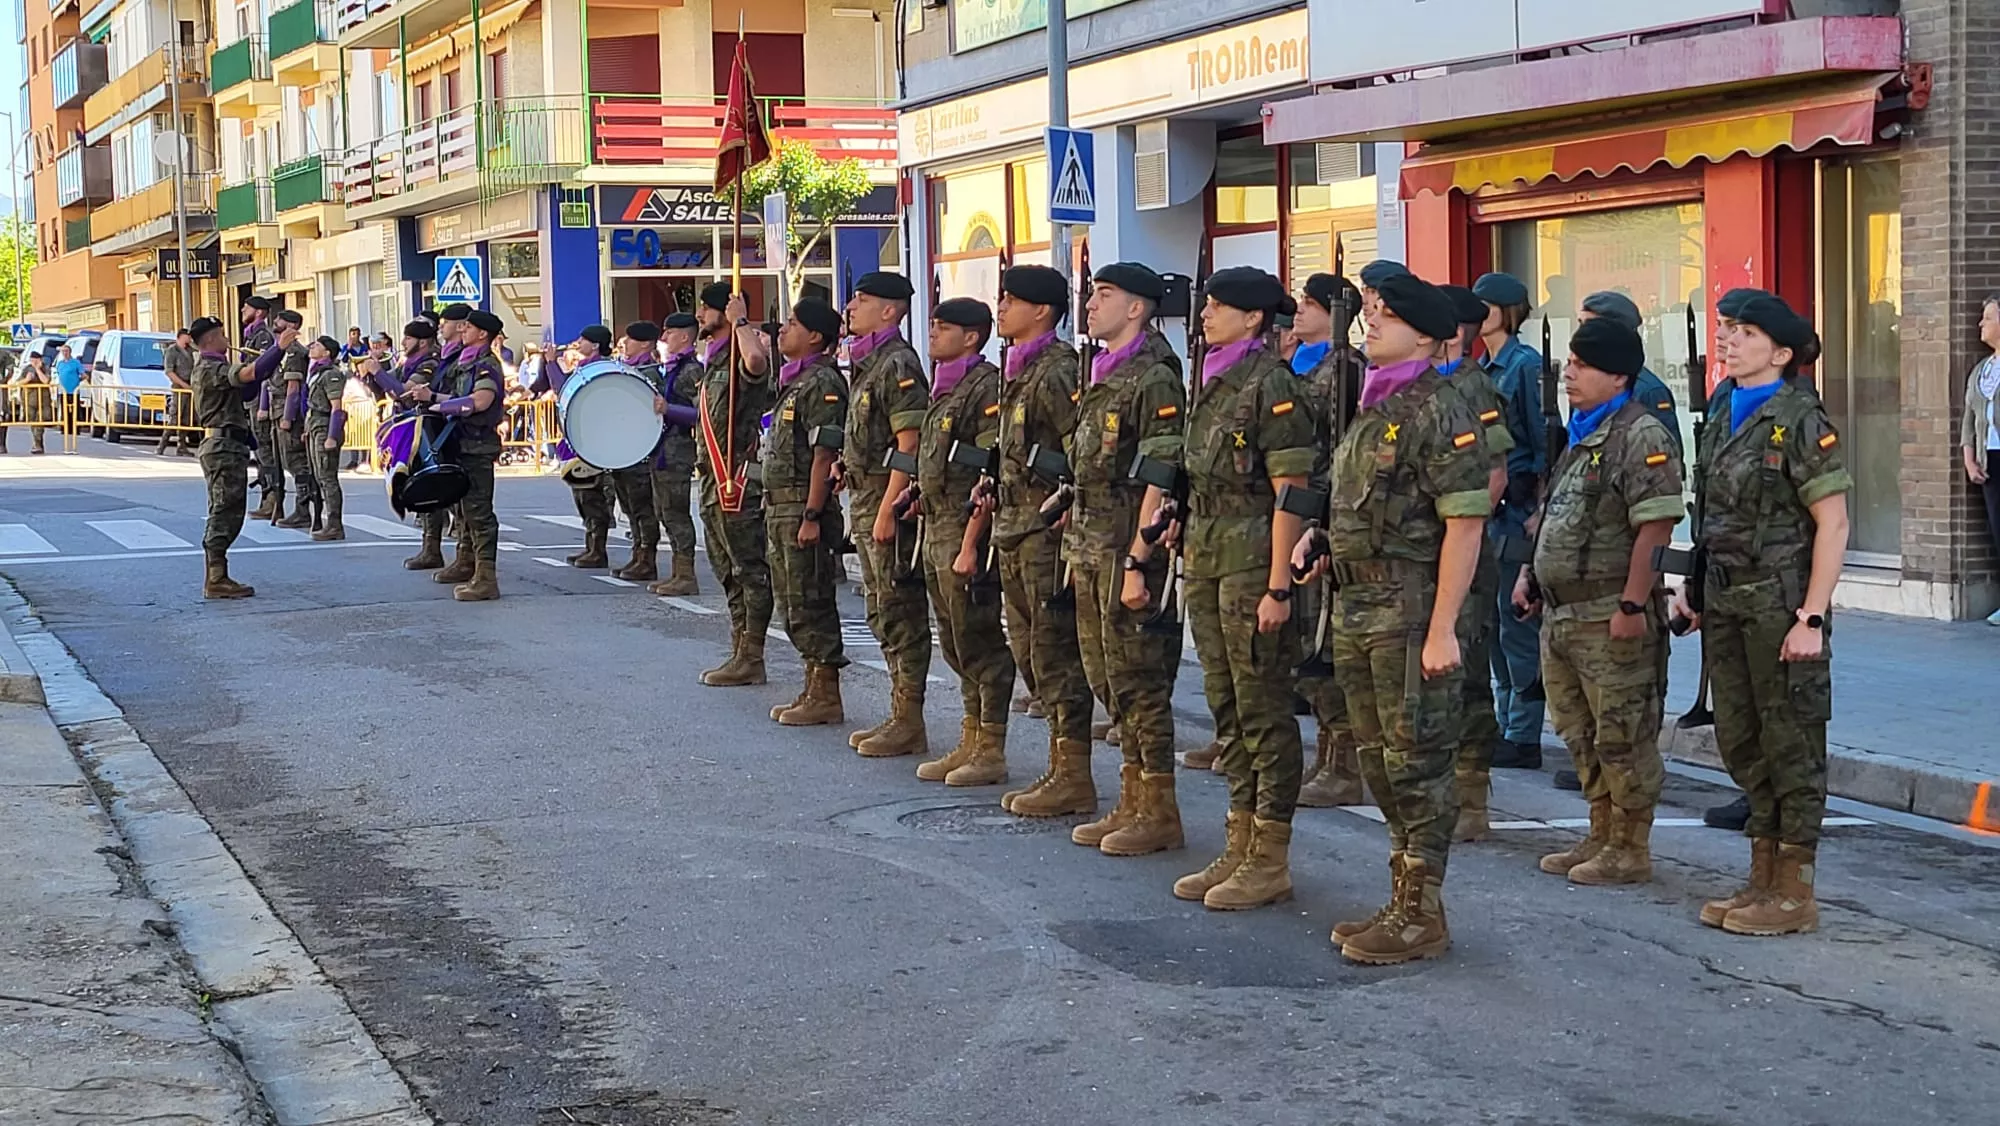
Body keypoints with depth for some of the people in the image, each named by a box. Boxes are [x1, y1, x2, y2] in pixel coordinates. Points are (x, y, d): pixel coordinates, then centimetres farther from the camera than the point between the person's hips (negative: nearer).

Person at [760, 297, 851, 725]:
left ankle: (826, 698, 0)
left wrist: (811, 516, -23)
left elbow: (823, 453, -19)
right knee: (793, 602, 14)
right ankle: (814, 690, 21)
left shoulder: (822, 383, -14)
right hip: (780, 507, 10)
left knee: (811, 603, -6)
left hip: (804, 506, -10)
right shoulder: (794, 381, 17)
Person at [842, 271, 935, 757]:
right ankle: (899, 715, 20)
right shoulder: (866, 365, 17)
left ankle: (909, 724, -1)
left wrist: (887, 510, -22)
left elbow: (909, 447, -19)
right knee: (883, 614, 14)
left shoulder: (898, 365, -14)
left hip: (889, 502, -10)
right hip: (865, 500, 11)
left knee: (901, 614, -5)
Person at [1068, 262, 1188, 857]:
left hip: (1128, 550, -10)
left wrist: (1137, 562, -21)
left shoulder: (1153, 380, -13)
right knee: (1107, 675, 13)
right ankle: (1134, 802, 21)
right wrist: (1079, 545, 17)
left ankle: (1159, 812, 4)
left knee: (1138, 679, -4)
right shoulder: (1101, 378, 16)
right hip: (1090, 546, 10)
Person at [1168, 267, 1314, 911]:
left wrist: (1278, 587, -20)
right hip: (1205, 560, 9)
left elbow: (1290, 492, -16)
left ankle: (1270, 861, 4)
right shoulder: (1211, 386, 15)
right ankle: (1239, 847, 21)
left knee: (1263, 708, -2)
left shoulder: (1271, 385, -12)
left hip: (1252, 560, -9)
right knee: (1226, 705, 13)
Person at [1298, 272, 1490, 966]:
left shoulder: (1440, 415, -13)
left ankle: (1422, 916, 3)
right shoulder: (1372, 412, 16)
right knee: (1380, 761, 14)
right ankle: (1403, 900, 23)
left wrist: (1441, 629, -22)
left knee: (1417, 764, -4)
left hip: (1410, 610, -9)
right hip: (1358, 608, 10)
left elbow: (1464, 525, -18)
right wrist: (1321, 538, 8)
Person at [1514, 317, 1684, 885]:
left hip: (1611, 619, -10)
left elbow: (1655, 527, -21)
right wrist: (1532, 574, 18)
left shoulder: (1641, 436, -15)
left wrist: (1632, 605, -23)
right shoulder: (1580, 433, 15)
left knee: (1622, 736, -1)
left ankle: (1630, 849, 8)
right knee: (1580, 735, 16)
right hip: (1561, 612, 10)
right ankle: (1601, 838, 27)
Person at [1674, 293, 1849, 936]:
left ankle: (1795, 894, 7)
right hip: (1726, 601, 8)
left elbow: (1833, 525, -15)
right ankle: (1763, 878, 23)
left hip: (1780, 602, -8)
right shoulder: (1721, 416, 12)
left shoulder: (1800, 420, -12)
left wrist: (1811, 618, -19)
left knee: (1791, 745, 0)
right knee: (1740, 741, 12)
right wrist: (1693, 586, 13)